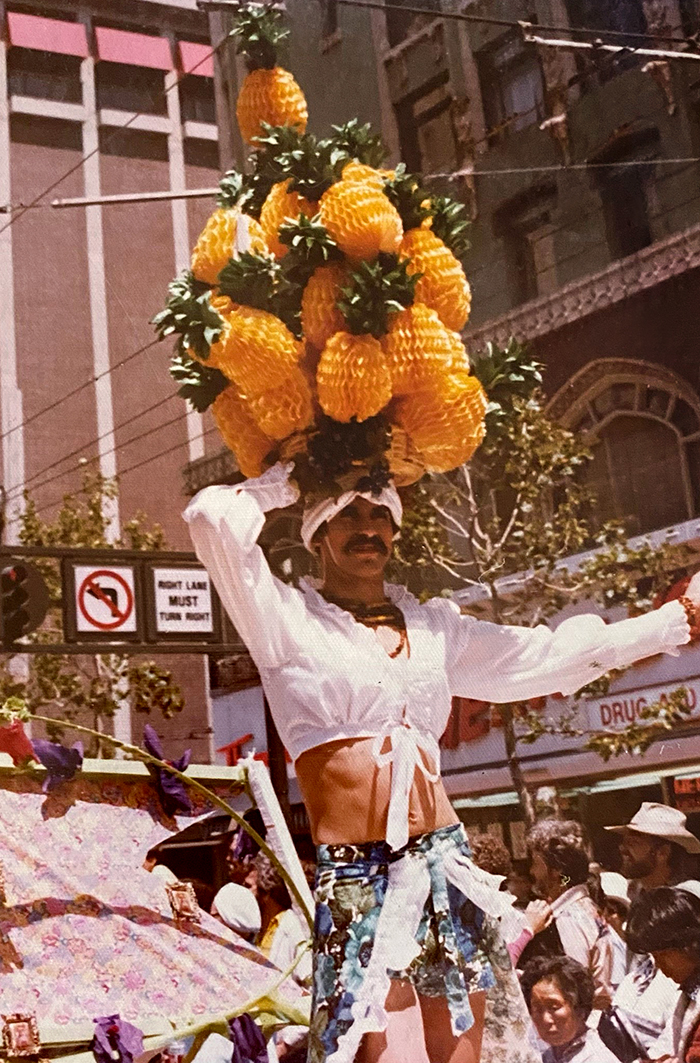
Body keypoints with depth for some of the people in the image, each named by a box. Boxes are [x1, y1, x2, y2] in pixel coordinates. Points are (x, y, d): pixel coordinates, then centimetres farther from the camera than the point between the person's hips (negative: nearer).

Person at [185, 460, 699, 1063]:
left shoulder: (434, 625, 15)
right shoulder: (288, 619, 0)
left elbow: (550, 655, 22)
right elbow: (212, 519, -14)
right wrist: (286, 483, 4)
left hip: (446, 867, 5)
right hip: (359, 877, -5)